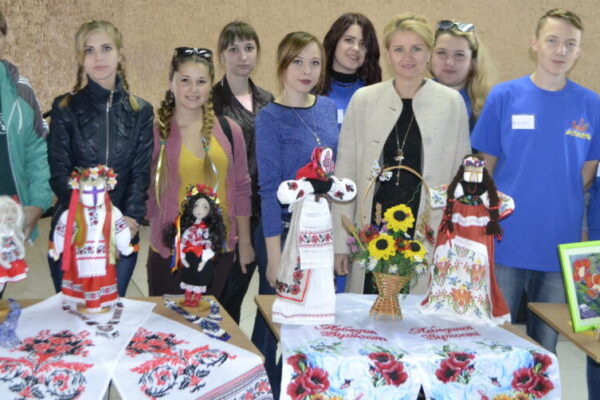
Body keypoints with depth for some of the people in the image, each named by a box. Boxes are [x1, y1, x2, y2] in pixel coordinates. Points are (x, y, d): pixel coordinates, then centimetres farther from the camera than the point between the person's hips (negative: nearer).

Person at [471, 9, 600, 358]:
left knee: (545, 344, 15)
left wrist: (560, 207, 3)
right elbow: (484, 169, 1)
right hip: (507, 241, -1)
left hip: (561, 246, 1)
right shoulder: (504, 97, -4)